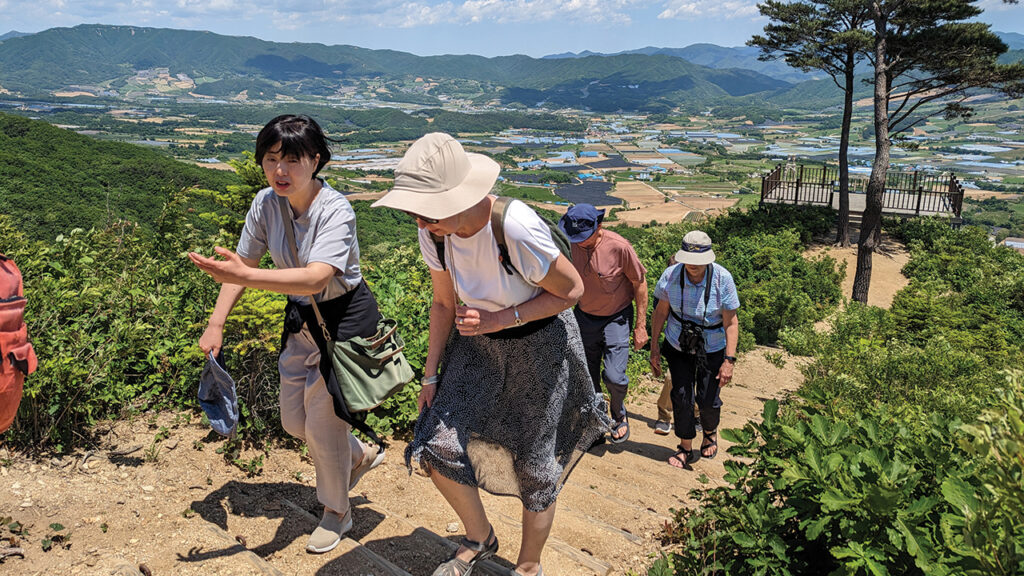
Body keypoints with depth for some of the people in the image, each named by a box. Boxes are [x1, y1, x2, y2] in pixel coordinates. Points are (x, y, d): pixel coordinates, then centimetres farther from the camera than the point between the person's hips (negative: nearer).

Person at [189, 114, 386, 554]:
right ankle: (361, 455, 46)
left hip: (346, 318, -7)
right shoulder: (266, 204, -9)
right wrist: (216, 324, -5)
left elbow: (316, 278, -42)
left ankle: (336, 512, 30)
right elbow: (243, 263, 1)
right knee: (294, 421, 16)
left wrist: (244, 275, -53)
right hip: (301, 319, 7)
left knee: (323, 424, 2)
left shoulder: (335, 211, -28)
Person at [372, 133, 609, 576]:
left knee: (534, 467, 7)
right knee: (438, 447, -5)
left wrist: (500, 319, -25)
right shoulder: (434, 233, -15)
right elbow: (444, 304, 1)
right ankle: (479, 539, 24)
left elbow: (572, 290, -19)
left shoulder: (516, 229, -34)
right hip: (478, 343, 5)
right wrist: (431, 375, 4)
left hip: (539, 343, -5)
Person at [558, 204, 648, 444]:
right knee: (587, 376, 12)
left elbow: (640, 284, -12)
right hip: (585, 317, 4)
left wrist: (640, 326, -9)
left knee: (614, 376, -10)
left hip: (616, 318, -4)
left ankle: (619, 416, 21)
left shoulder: (620, 247, -24)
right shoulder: (571, 245, -12)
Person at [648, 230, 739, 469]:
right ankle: (686, 449, 20)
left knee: (708, 399, 1)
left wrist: (729, 360, -18)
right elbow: (661, 312, -2)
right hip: (678, 347, 1)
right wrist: (654, 347, -1)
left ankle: (710, 433, 37)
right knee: (681, 396, -1)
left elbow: (731, 323, -15)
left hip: (712, 350, -1)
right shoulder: (671, 275, -16)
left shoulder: (722, 279, -21)